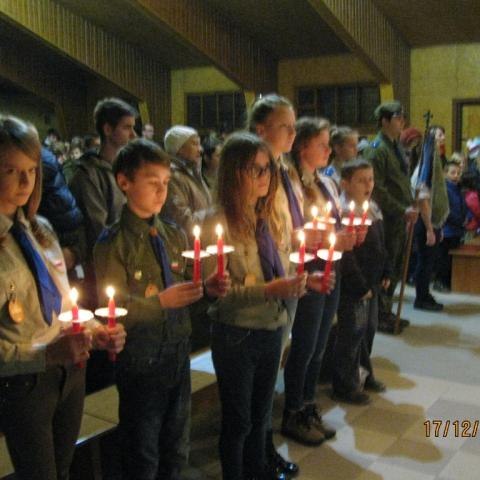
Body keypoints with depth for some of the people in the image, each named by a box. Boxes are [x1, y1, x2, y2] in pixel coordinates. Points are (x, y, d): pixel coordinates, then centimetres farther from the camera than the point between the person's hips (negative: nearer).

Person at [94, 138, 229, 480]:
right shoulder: (113, 243, -15)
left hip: (178, 352, 5)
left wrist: (205, 288, -10)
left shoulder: (175, 236, 3)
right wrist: (160, 301, -28)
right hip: (141, 361, -5)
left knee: (176, 450, 23)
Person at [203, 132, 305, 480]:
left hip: (271, 330, 6)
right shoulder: (220, 224, -17)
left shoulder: (267, 218, 4)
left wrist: (295, 283, -8)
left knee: (261, 413, 23)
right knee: (238, 419, 12)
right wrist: (269, 291, -28)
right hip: (237, 335, -6)